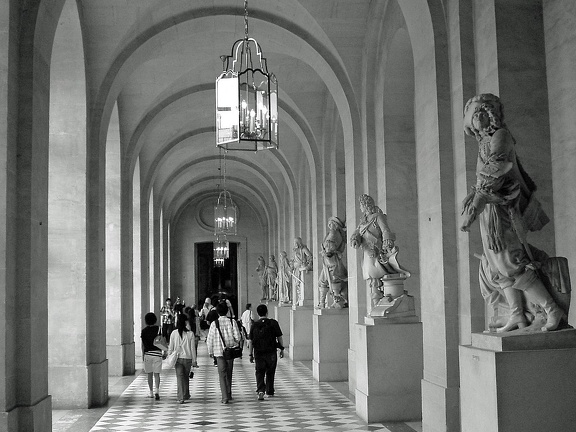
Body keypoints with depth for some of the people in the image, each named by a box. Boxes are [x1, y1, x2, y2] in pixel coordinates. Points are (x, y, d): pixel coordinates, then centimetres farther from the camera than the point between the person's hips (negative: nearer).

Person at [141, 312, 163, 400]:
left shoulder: (144, 330, 0)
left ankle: (151, 393, 16)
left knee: (149, 374, 11)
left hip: (147, 354, 1)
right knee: (156, 374, 0)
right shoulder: (158, 329, -3)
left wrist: (143, 355, 13)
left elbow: (143, 344, 4)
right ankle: (156, 391, -17)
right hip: (157, 353, -1)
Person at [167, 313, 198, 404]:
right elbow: (193, 348, -4)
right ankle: (186, 395, 29)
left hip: (177, 358, 0)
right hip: (187, 358, 0)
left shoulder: (174, 333, -6)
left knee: (179, 377, 0)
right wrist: (194, 361, 3)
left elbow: (171, 347, 0)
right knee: (186, 377, 17)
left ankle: (181, 398, -10)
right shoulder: (190, 333, -8)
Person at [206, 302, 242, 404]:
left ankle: (225, 397, -6)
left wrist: (210, 352, 8)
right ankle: (229, 394, 28)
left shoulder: (214, 323, -7)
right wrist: (236, 343, 15)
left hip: (219, 351, -2)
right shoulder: (232, 322, -4)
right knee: (229, 374, 18)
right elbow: (238, 337, -7)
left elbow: (210, 339, -4)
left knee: (222, 375, 2)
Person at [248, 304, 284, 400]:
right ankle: (269, 392, 23)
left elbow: (250, 341, 2)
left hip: (258, 353, 1)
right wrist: (282, 349, 7)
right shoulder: (273, 323, -4)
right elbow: (279, 337, -4)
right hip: (271, 352, -1)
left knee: (259, 372, 5)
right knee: (270, 372, 14)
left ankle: (260, 390, -14)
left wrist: (251, 354, 8)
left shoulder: (254, 325, 1)